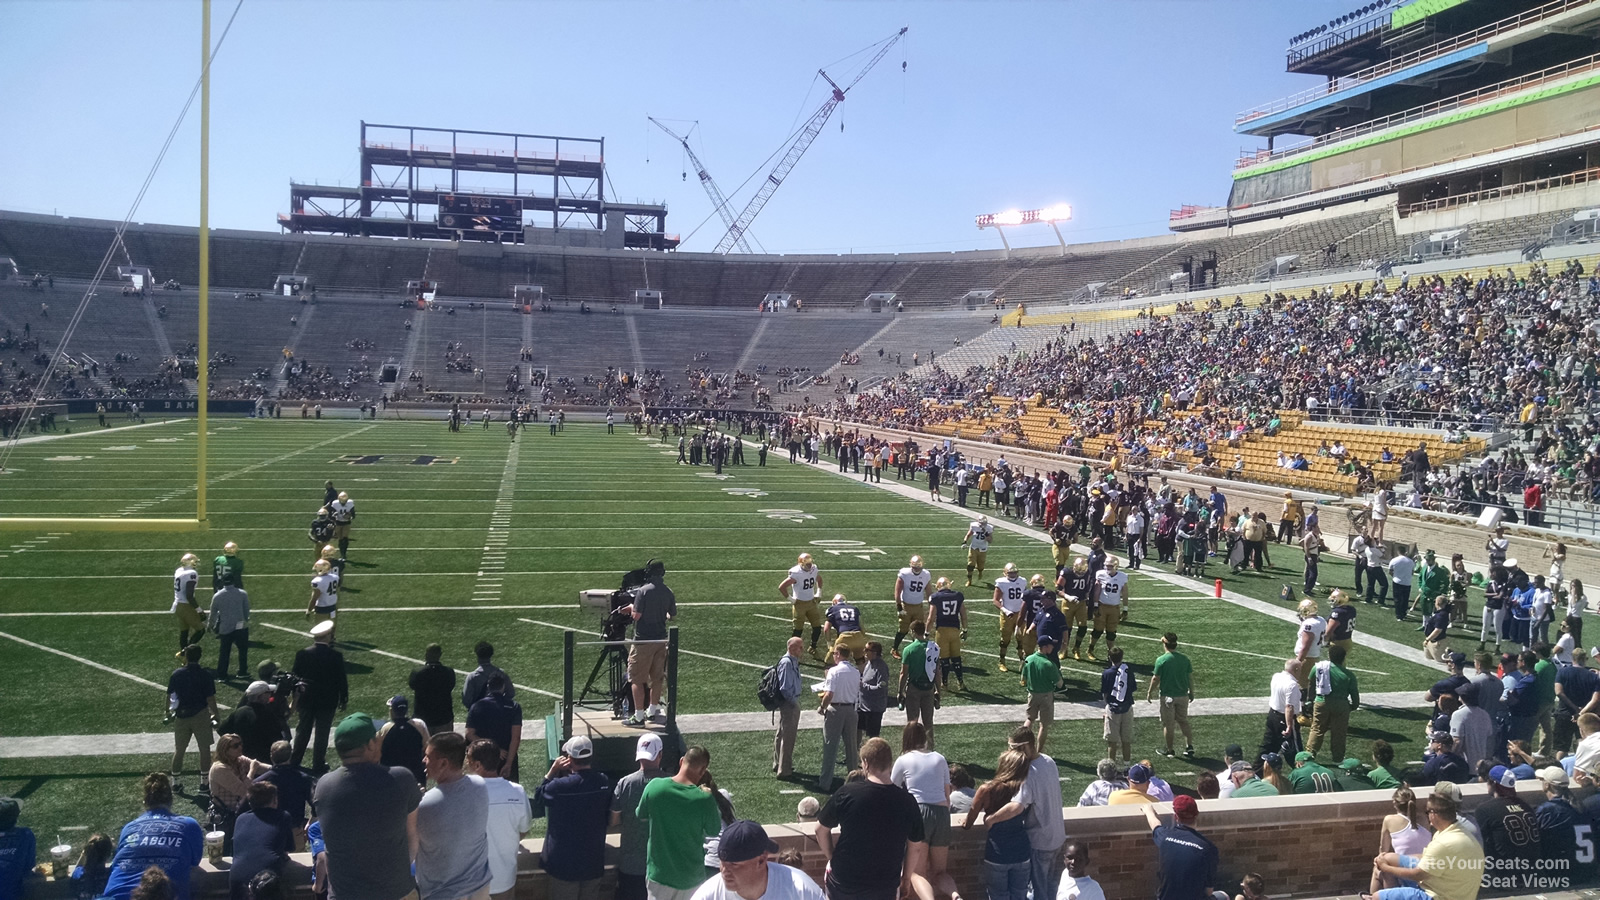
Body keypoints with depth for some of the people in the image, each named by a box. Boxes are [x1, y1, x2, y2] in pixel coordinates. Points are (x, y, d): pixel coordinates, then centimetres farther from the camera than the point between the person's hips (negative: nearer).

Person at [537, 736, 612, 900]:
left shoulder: (560, 786, -24)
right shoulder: (604, 783, -10)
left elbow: (540, 795, -2)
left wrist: (553, 770, -4)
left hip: (565, 862, -4)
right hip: (593, 860, 4)